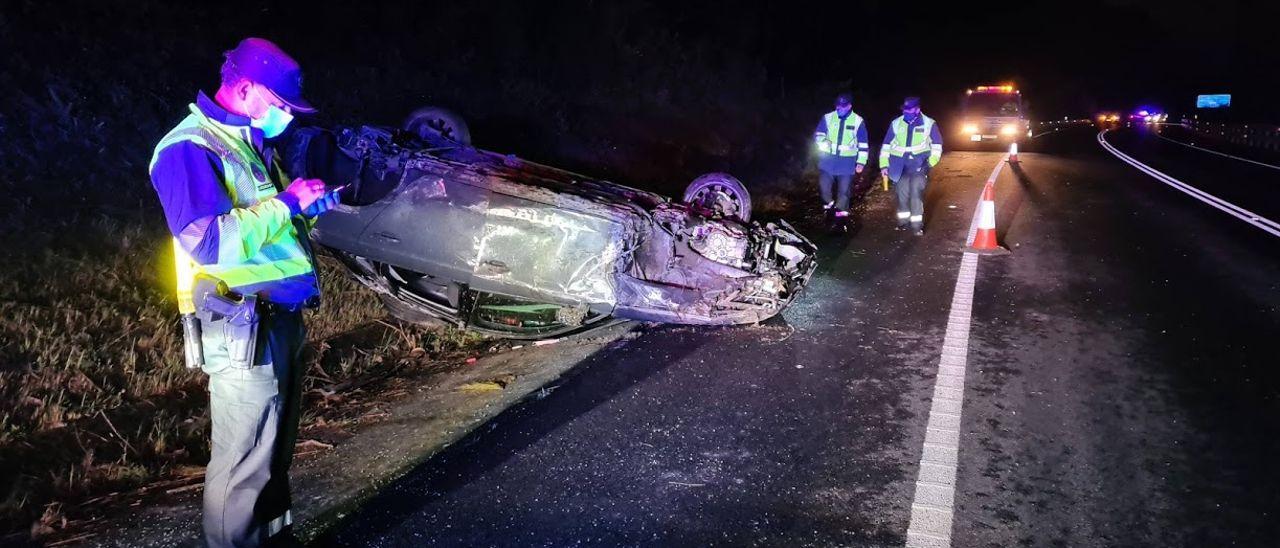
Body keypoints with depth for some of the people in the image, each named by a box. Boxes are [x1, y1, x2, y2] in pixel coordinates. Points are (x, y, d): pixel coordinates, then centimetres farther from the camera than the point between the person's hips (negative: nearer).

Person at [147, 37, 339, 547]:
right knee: (243, 461, -3)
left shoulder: (251, 144, 16)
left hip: (281, 318, 10)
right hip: (244, 327, -10)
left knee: (275, 451, 19)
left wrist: (309, 207, 6)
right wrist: (286, 203, -19)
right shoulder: (189, 149, -13)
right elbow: (209, 240, -26)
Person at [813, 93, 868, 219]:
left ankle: (841, 209, 22)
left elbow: (862, 144, 1)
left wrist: (861, 162, -1)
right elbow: (818, 134, 3)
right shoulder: (828, 118, 1)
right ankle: (828, 202, 24)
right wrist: (823, 142, -21)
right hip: (828, 158, 1)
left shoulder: (858, 121, -2)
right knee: (824, 183, -5)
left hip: (847, 161, -1)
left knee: (844, 187, 3)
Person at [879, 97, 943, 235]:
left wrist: (932, 161, -2)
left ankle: (917, 225, -11)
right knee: (902, 192, 5)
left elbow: (937, 144, 10)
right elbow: (886, 145, 8)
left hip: (919, 163, -2)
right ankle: (903, 221, 21)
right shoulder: (896, 123, 3)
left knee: (916, 191, -14)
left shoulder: (929, 124, -1)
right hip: (900, 164, 2)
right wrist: (884, 165, 3)